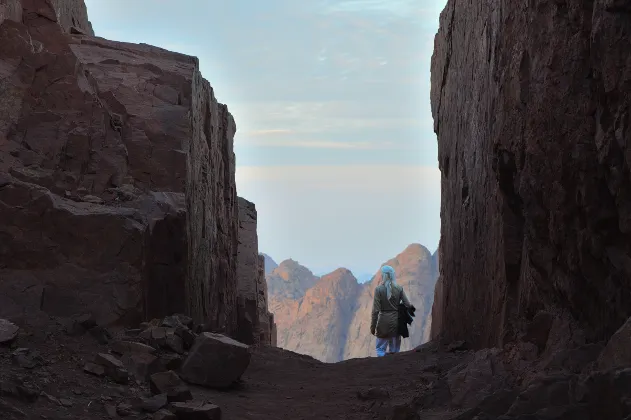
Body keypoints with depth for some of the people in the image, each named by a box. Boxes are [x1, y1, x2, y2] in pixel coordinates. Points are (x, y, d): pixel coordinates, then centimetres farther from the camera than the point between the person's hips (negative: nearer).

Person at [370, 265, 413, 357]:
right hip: (396, 321, 3)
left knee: (381, 349, 5)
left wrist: (373, 326, -5)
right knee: (394, 349, 12)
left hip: (383, 322, -3)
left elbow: (376, 310, -11)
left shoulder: (379, 289, -9)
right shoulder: (399, 289, -2)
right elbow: (407, 305, -2)